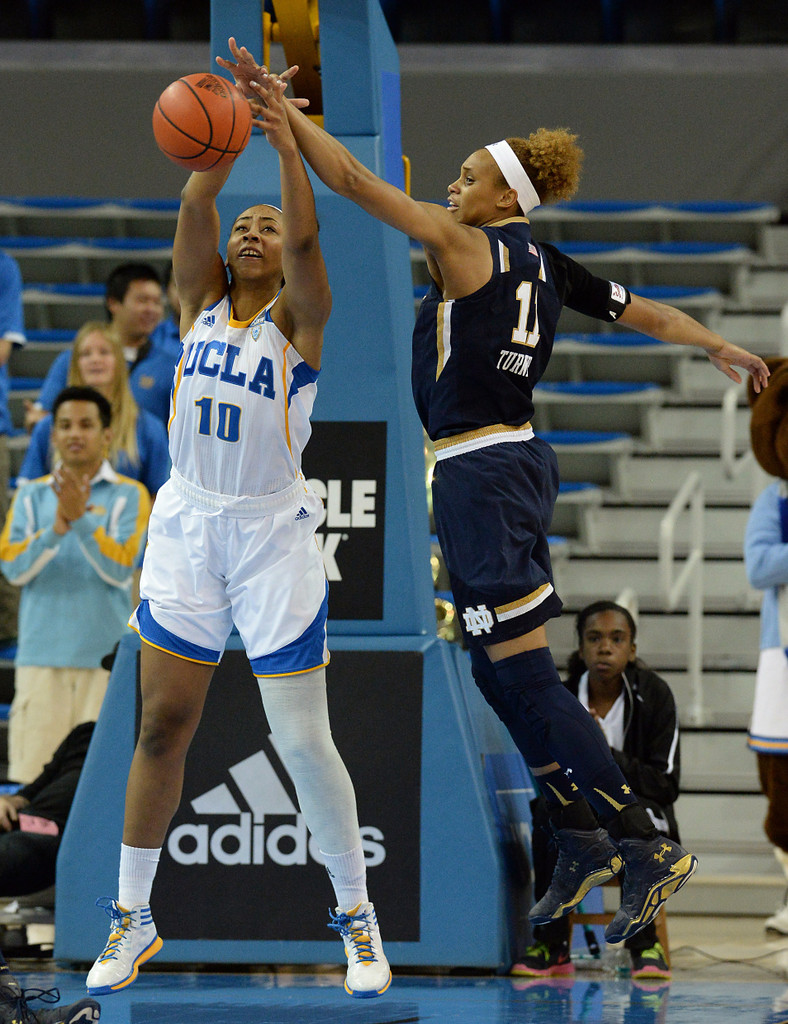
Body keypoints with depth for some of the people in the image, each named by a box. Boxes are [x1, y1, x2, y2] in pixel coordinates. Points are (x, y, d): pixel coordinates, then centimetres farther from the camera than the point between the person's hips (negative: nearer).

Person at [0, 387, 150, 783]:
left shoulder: (128, 496, 5)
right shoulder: (32, 495, 11)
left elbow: (120, 569, -7)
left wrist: (80, 519, -18)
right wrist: (56, 527, -17)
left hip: (104, 656, -2)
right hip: (42, 654, 2)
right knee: (33, 768, -5)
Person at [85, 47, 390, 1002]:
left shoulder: (298, 319, -3)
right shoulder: (200, 300, 6)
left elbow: (307, 238, -22)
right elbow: (194, 208, -10)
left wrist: (288, 147, -33)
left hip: (273, 533, -3)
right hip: (186, 527, 3)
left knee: (303, 740, -3)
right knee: (161, 727, 4)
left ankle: (356, 914, 11)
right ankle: (132, 918, 13)